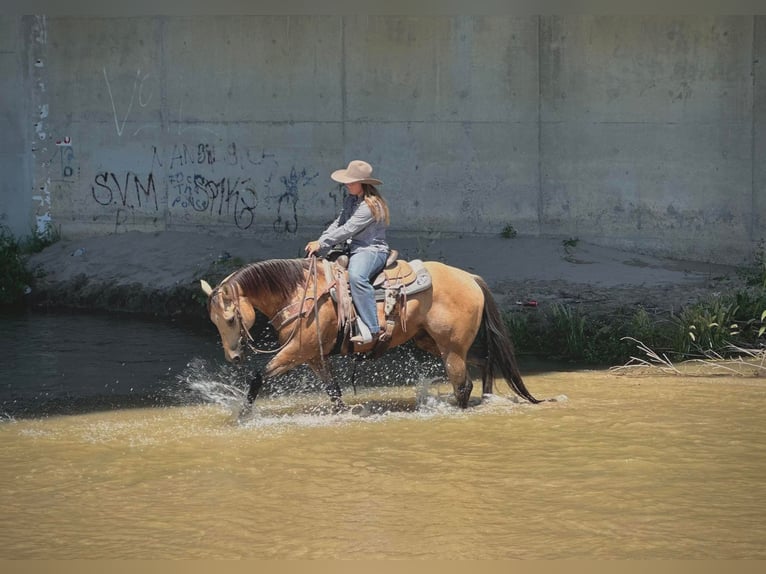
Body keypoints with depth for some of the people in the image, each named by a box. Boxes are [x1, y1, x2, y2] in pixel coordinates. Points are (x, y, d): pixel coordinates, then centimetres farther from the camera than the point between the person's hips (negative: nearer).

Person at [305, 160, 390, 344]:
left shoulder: (371, 205, -18)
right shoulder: (350, 200, 13)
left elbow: (347, 230, -20)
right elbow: (338, 224, 14)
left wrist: (321, 244, -16)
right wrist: (319, 242, -2)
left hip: (372, 250, -11)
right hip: (355, 249, 11)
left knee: (356, 275, -39)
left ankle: (371, 329, -41)